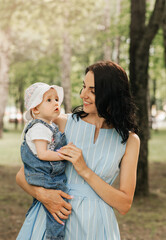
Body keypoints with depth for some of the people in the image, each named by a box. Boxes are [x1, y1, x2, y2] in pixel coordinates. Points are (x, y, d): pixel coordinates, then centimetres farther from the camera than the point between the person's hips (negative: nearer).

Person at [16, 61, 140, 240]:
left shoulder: (129, 140, -1)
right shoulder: (62, 123, -2)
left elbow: (124, 205, -6)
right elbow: (22, 176, 2)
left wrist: (85, 170, -15)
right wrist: (42, 194, -19)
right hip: (56, 219, 0)